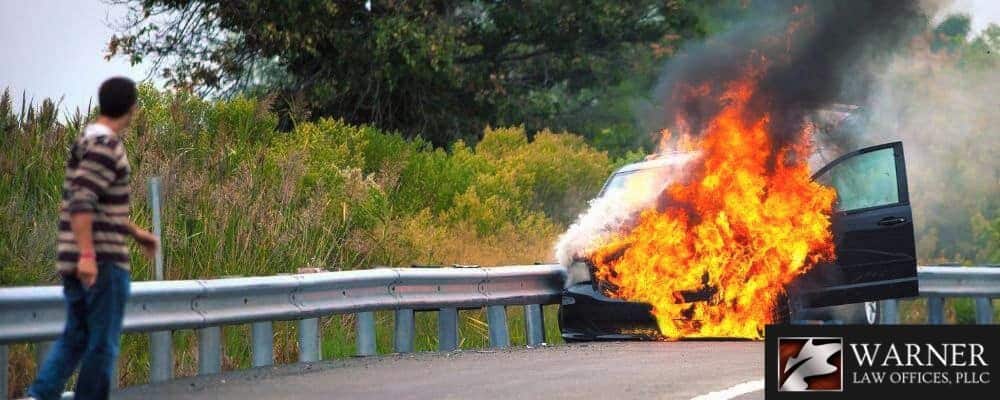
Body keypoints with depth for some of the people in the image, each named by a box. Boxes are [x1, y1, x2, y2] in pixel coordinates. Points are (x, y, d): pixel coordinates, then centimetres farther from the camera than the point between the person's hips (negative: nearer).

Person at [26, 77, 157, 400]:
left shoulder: (87, 141, 15)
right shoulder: (105, 145, -15)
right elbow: (81, 202, -24)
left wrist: (136, 232, 30)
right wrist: (87, 255, -27)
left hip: (76, 260, 9)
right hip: (102, 259, -9)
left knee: (76, 337, 14)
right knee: (103, 343, 0)